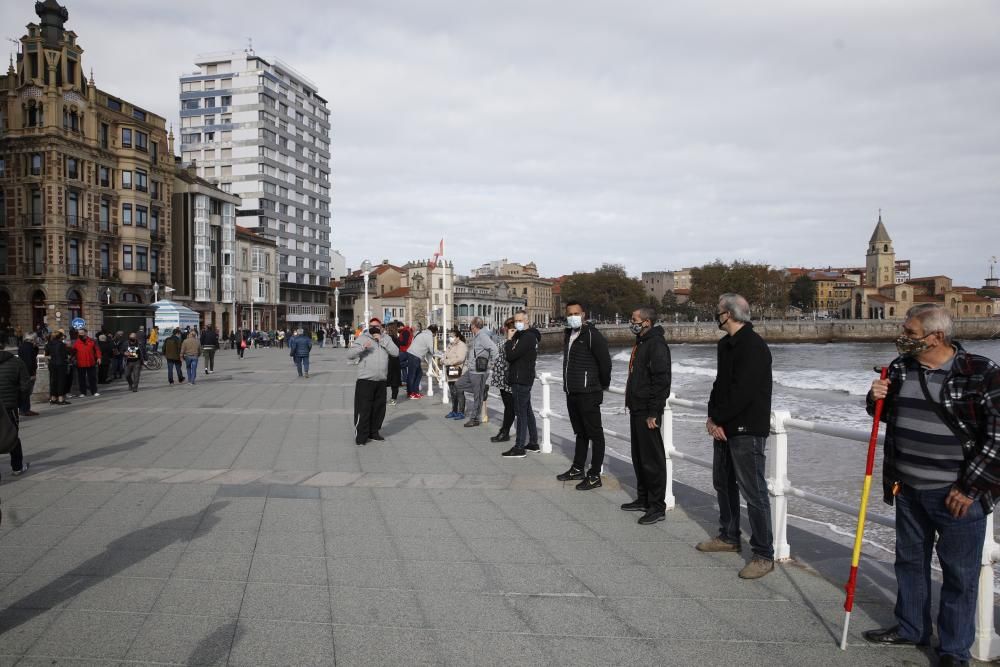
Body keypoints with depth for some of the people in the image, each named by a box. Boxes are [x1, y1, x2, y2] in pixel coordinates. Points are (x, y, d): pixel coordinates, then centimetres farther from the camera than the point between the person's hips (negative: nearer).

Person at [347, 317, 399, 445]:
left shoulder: (386, 339, 11)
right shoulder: (362, 338, 1)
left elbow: (396, 352, -4)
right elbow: (349, 354, -7)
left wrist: (381, 340, -9)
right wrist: (362, 347, -23)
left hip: (381, 380, 4)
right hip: (365, 380, -4)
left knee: (379, 408, 12)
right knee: (363, 409, -5)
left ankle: (374, 432, 26)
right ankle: (360, 436, 2)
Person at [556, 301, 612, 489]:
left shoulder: (592, 334, -14)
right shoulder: (568, 334, 14)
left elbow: (605, 361, -15)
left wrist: (604, 385, -4)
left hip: (588, 393, -9)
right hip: (571, 392, 9)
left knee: (595, 433, -2)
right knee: (580, 432, 19)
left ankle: (595, 476, 2)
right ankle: (578, 469, 30)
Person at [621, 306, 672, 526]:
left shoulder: (656, 345, -16)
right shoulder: (640, 343, 15)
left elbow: (661, 380, -21)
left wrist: (652, 413, -22)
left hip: (648, 412, -10)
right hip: (637, 409, 10)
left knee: (652, 459, -4)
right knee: (639, 457, 17)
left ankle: (657, 507, 3)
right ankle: (643, 499, 28)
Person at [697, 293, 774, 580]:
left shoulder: (753, 347, -19)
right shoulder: (726, 344, 12)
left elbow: (742, 393, -24)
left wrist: (717, 420, -14)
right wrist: (712, 417, 1)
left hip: (747, 430, -10)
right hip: (724, 427, 10)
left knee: (753, 492, -6)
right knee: (723, 483, 20)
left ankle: (764, 554, 2)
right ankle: (729, 537, 36)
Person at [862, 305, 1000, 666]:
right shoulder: (900, 367, 3)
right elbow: (888, 414, 19)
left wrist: (969, 488, -14)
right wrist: (876, 399, -5)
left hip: (957, 493, -6)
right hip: (908, 488, 6)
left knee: (959, 573, 5)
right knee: (910, 560, 19)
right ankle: (911, 627, 37)